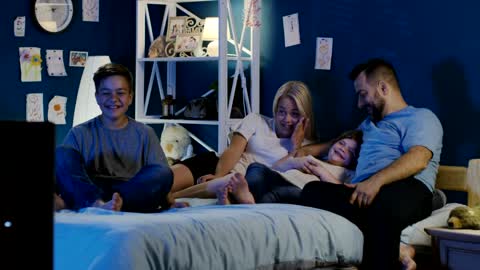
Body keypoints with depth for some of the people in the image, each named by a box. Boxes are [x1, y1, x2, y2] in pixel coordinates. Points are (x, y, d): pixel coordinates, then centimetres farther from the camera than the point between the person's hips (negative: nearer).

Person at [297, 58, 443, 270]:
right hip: (362, 190, 6)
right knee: (313, 191, -28)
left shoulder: (421, 117, 13)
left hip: (406, 189, -6)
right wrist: (309, 150, 39)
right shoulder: (370, 123, 39)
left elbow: (418, 159, -6)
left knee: (384, 204, -45)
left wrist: (376, 181, -22)